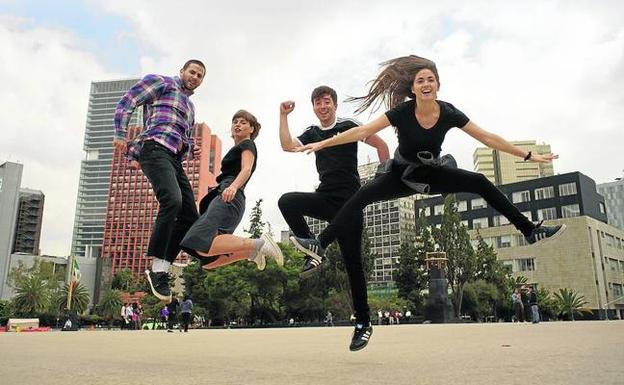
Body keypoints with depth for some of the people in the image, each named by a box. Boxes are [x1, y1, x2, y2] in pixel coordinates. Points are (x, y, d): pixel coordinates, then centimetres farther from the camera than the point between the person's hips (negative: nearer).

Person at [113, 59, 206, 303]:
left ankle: (161, 269, 1)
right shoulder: (162, 83, 11)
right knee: (172, 201, -30)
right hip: (155, 149, -8)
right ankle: (157, 266, -22)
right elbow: (128, 101, 2)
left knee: (190, 216, -4)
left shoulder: (190, 107, 34)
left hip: (174, 160, 9)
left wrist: (192, 151, 15)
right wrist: (120, 134, -10)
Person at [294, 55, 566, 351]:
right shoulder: (402, 112, -22)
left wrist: (528, 156, -7)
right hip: (402, 173, -2)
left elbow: (488, 138, -10)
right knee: (363, 196, -27)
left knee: (481, 183, -11)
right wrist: (322, 144, -27)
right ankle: (321, 244, -33)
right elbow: (363, 131, -24)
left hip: (433, 173, 2)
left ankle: (530, 231, 2)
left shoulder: (448, 113, -17)